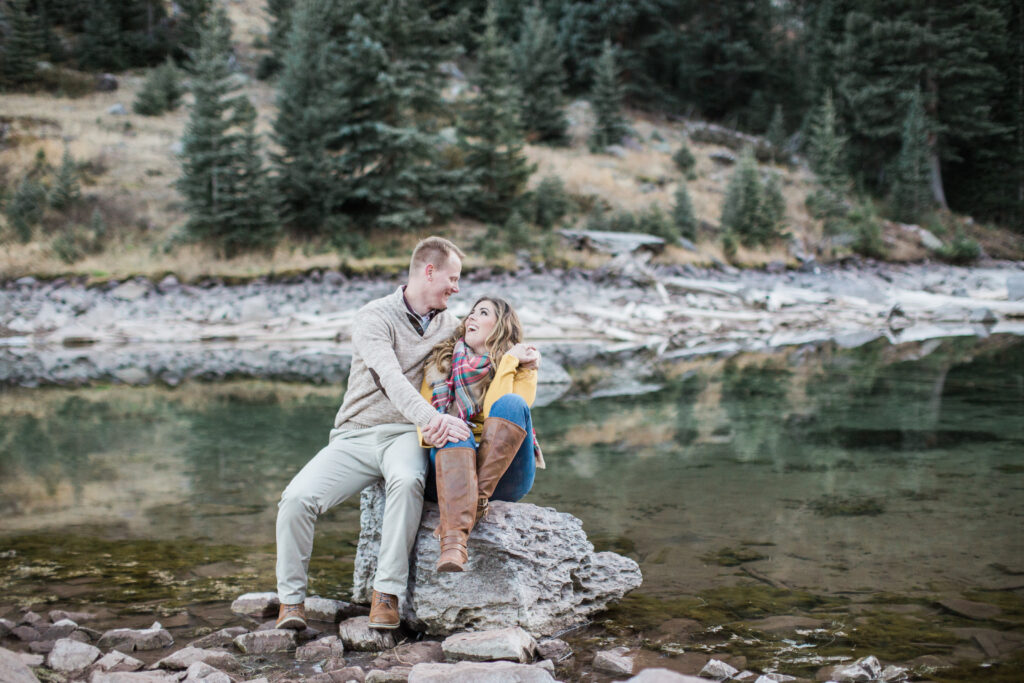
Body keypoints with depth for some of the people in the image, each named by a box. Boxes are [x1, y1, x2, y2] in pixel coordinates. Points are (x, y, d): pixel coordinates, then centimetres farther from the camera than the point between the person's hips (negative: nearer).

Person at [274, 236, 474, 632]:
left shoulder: (448, 325, 15)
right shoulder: (376, 318, -4)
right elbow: (391, 379, -21)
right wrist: (429, 416, -40)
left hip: (405, 435, 2)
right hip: (356, 435, -2)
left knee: (407, 481, -36)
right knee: (296, 498, -25)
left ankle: (386, 593, -29)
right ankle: (291, 600, -7)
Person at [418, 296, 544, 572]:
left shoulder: (523, 369, 6)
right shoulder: (442, 364, 12)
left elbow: (494, 415, -11)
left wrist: (509, 362, -12)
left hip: (504, 475, -1)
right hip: (451, 470, 1)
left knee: (512, 404, -25)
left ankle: (477, 502, -36)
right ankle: (454, 539, -53)